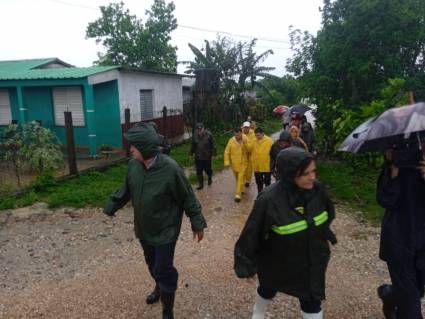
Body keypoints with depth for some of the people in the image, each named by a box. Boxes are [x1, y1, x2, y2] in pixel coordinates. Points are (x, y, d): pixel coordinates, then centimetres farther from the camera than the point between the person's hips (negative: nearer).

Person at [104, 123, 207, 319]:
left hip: (165, 231, -6)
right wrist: (111, 206, 17)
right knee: (152, 264, 25)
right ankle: (159, 288, 55)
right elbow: (125, 190, 9)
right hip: (143, 229, 6)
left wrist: (197, 224, -10)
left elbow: (188, 199, -16)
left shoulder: (170, 169, -27)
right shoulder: (133, 165, -10)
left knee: (163, 270, 0)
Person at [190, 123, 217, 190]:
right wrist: (191, 154, 13)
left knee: (208, 170, 12)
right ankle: (201, 184, 23)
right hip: (198, 157, 3)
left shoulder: (208, 134, -14)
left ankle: (210, 178, 44)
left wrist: (213, 154, -11)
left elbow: (213, 145, -10)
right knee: (199, 172, 7)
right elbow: (193, 146, 9)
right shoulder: (195, 135, -2)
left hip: (207, 157, -3)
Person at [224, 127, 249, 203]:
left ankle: (238, 194, -2)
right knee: (237, 178, 18)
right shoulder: (231, 140, -9)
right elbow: (227, 152, -4)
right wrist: (227, 162, -9)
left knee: (241, 178, -6)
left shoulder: (246, 140, -11)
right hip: (234, 163, 2)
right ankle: (240, 190, 42)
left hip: (243, 163, -2)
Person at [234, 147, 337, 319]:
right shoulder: (269, 199, -33)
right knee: (268, 289, 26)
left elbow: (328, 214, 5)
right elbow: (252, 233, -22)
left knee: (312, 302, 11)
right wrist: (247, 265, -14)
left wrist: (324, 237, 17)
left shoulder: (317, 189, -18)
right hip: (276, 262, -2)